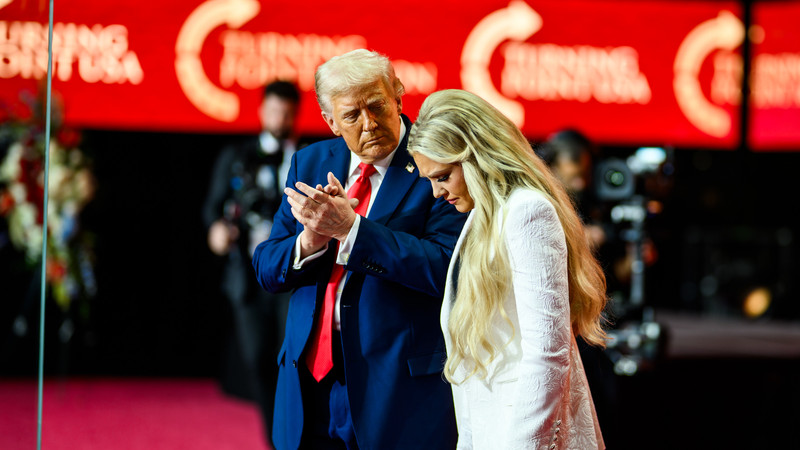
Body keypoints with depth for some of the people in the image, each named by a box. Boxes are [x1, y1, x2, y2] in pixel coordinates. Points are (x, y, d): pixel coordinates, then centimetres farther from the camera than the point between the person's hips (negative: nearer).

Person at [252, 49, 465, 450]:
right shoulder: (310, 163, 11)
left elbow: (446, 268, -19)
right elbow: (266, 270, 9)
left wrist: (350, 227, -21)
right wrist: (310, 240, -13)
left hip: (399, 385, -5)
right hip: (311, 379, 5)